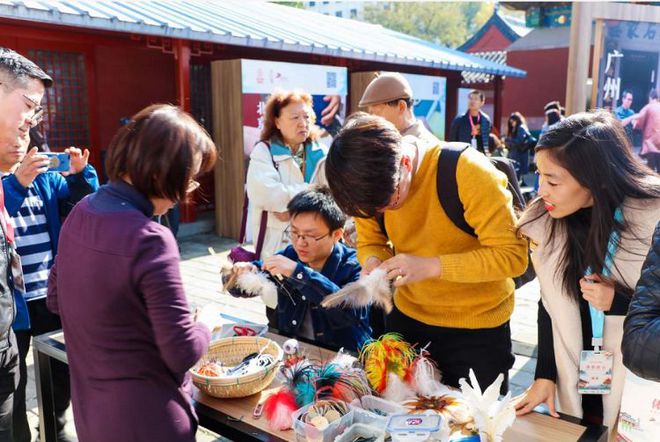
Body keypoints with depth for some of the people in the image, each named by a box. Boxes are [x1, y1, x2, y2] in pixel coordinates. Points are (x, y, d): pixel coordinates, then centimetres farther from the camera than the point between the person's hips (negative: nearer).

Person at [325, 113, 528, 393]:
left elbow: (513, 254, -25)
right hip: (407, 318, 5)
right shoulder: (372, 181, -10)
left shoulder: (467, 171, -26)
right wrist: (374, 263, -20)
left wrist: (431, 266, -34)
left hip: (477, 330, -4)